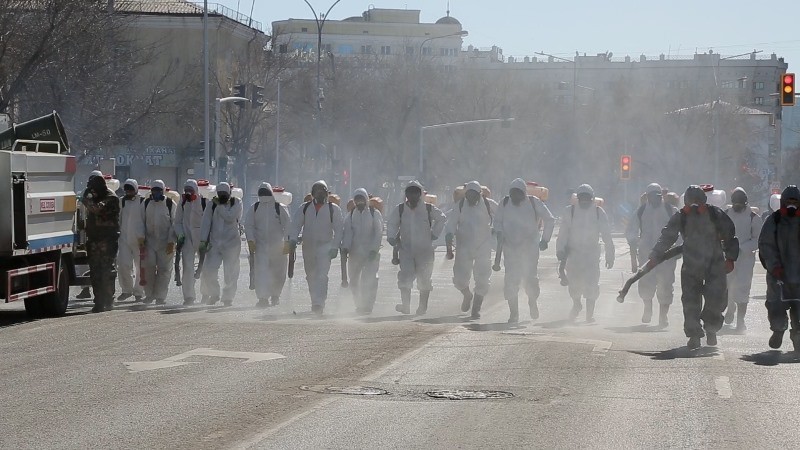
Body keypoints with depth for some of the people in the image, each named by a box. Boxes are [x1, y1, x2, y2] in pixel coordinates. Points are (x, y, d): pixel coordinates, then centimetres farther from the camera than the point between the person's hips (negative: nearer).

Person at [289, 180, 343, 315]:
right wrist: (293, 239, -14)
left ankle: (319, 304, -25)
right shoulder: (305, 208, 9)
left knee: (322, 276, -18)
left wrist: (335, 247, -8)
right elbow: (296, 224, 3)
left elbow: (338, 229, 1)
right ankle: (315, 302, 27)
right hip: (308, 247, 4)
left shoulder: (333, 209, 2)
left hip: (325, 247, -4)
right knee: (311, 276, 12)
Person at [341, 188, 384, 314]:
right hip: (354, 252, 4)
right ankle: (359, 305, 19)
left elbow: (378, 233, -4)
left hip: (371, 252, -4)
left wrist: (374, 249, -15)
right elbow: (347, 232, 1)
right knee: (354, 280, 6)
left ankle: (367, 306, -11)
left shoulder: (375, 214, 2)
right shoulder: (350, 216, 11)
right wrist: (345, 247, -15)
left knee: (370, 280, -13)